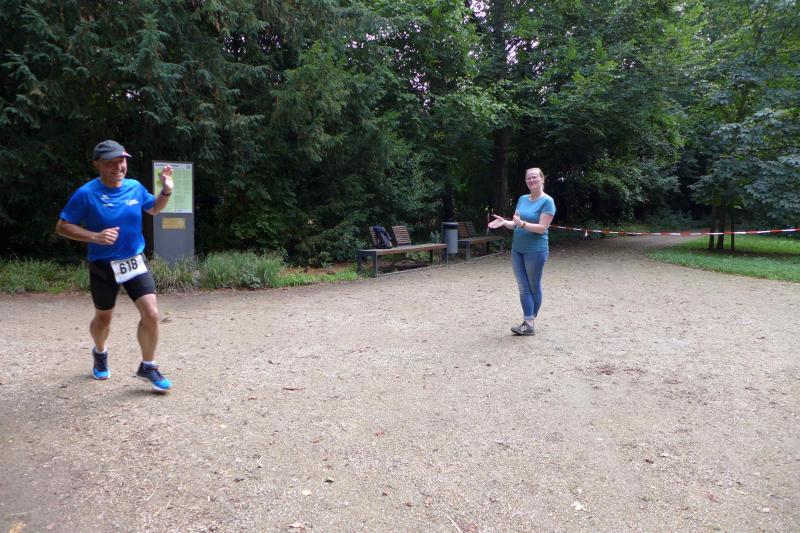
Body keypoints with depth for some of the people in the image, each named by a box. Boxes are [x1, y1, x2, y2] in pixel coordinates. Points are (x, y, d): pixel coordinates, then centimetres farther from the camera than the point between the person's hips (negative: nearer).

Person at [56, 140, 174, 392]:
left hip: (135, 262, 2)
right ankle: (100, 352, 50)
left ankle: (148, 366, 8)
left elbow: (154, 209, 16)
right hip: (103, 267, -2)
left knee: (151, 314, -12)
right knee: (103, 318, 16)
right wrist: (95, 236, -24)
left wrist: (166, 191, -3)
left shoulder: (135, 187, -3)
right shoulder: (86, 194, -15)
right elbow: (62, 227, -10)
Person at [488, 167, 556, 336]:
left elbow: (542, 228, -17)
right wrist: (504, 222, -7)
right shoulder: (522, 199, 10)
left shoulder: (547, 201, -9)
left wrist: (522, 224, -29)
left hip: (536, 251, -6)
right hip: (517, 250, 6)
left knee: (534, 287, 6)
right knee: (523, 288, 4)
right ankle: (528, 323, 7)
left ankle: (529, 322, 13)